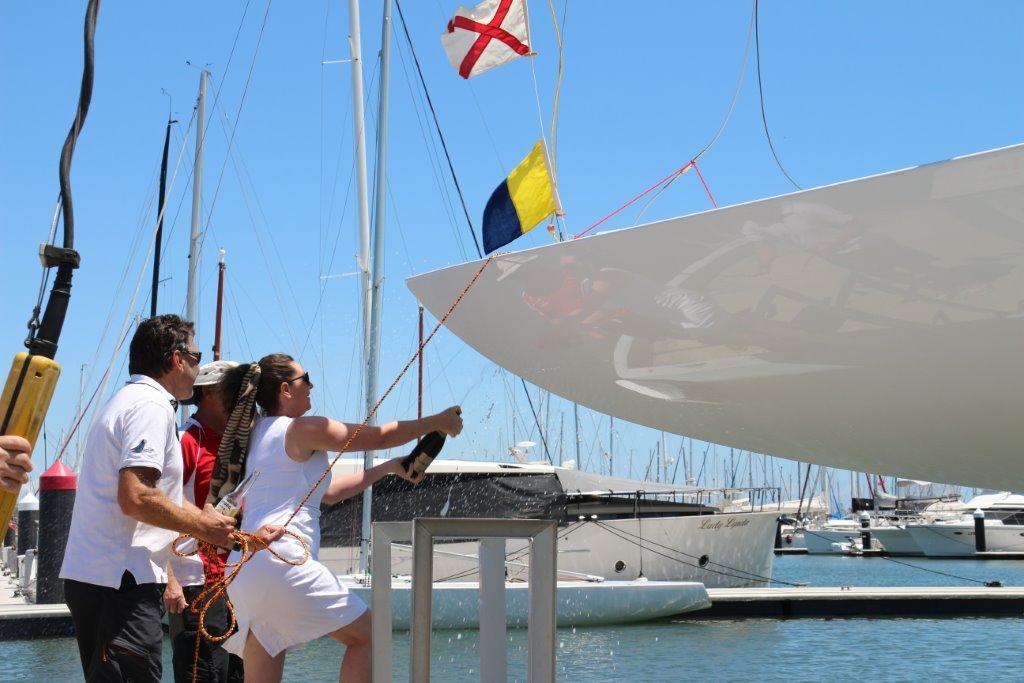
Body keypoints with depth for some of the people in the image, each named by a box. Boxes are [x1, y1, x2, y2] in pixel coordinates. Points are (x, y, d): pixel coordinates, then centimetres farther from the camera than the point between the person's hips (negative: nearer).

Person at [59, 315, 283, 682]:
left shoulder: (126, 399, 21)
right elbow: (136, 498, -23)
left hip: (88, 575, 10)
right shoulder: (151, 405, -11)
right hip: (122, 580, -10)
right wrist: (202, 526, -9)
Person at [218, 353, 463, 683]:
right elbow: (379, 436, 2)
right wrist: (437, 422, 15)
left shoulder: (257, 435, 23)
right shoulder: (302, 429, -4)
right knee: (366, 635, 4)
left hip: (242, 569, 9)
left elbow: (326, 491, 27)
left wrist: (388, 468, 30)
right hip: (282, 560, -9)